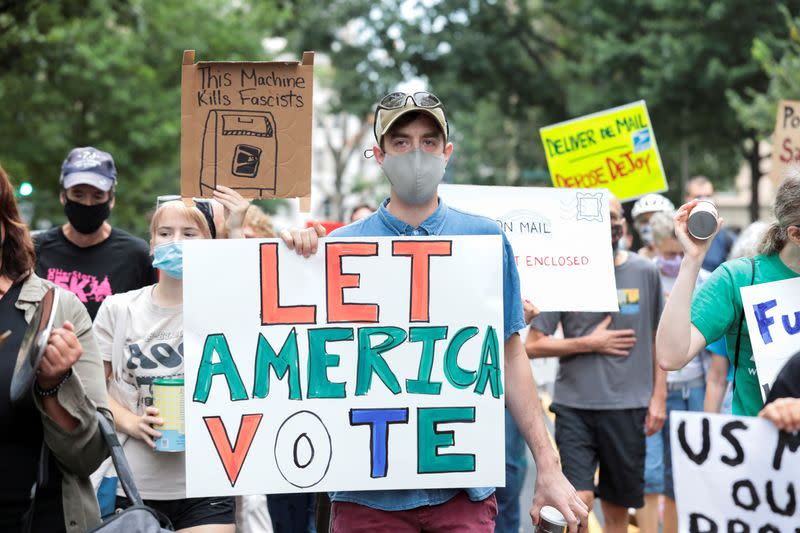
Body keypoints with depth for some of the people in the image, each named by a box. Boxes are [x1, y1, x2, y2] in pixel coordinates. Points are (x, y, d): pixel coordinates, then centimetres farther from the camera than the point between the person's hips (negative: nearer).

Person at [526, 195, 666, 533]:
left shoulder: (645, 272, 5)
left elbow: (659, 338, 12)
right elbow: (533, 345, 0)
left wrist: (659, 397, 6)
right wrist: (591, 343, -7)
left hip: (628, 406, 2)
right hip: (574, 405, -1)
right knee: (579, 501, -14)